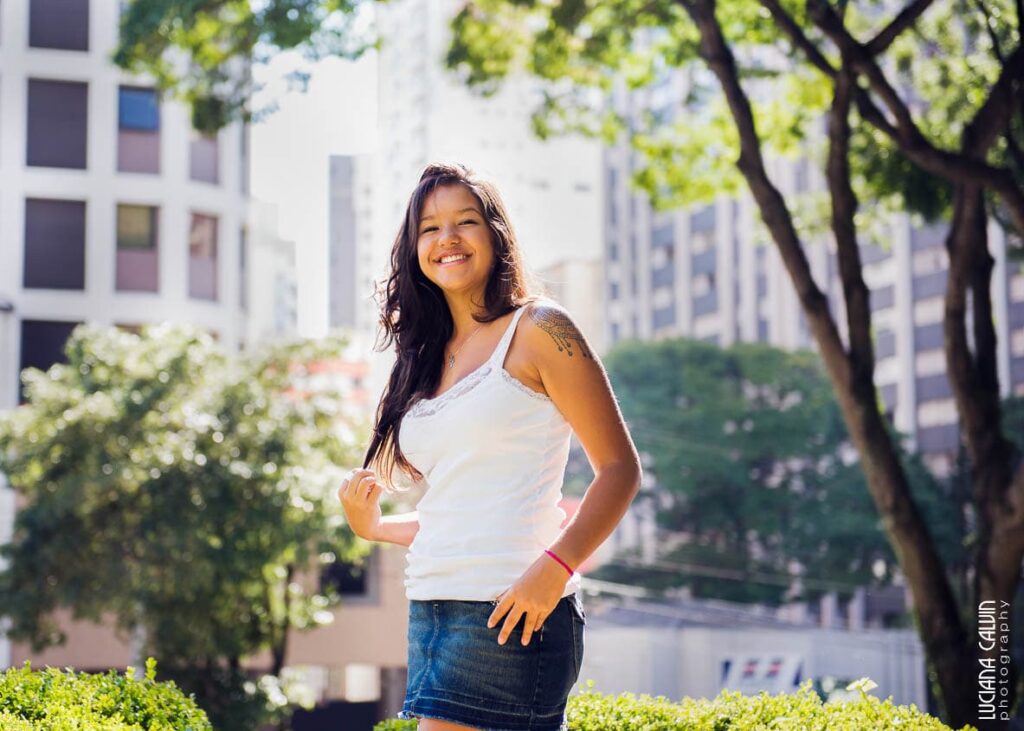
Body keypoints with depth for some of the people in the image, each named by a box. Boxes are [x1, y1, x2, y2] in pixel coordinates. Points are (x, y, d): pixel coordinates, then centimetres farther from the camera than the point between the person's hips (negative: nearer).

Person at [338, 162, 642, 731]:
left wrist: (555, 567, -19)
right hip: (431, 613, 7)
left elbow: (620, 468, -7)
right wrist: (375, 528, 9)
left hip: (507, 611, -7)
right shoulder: (428, 361, 17)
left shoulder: (537, 330, -2)